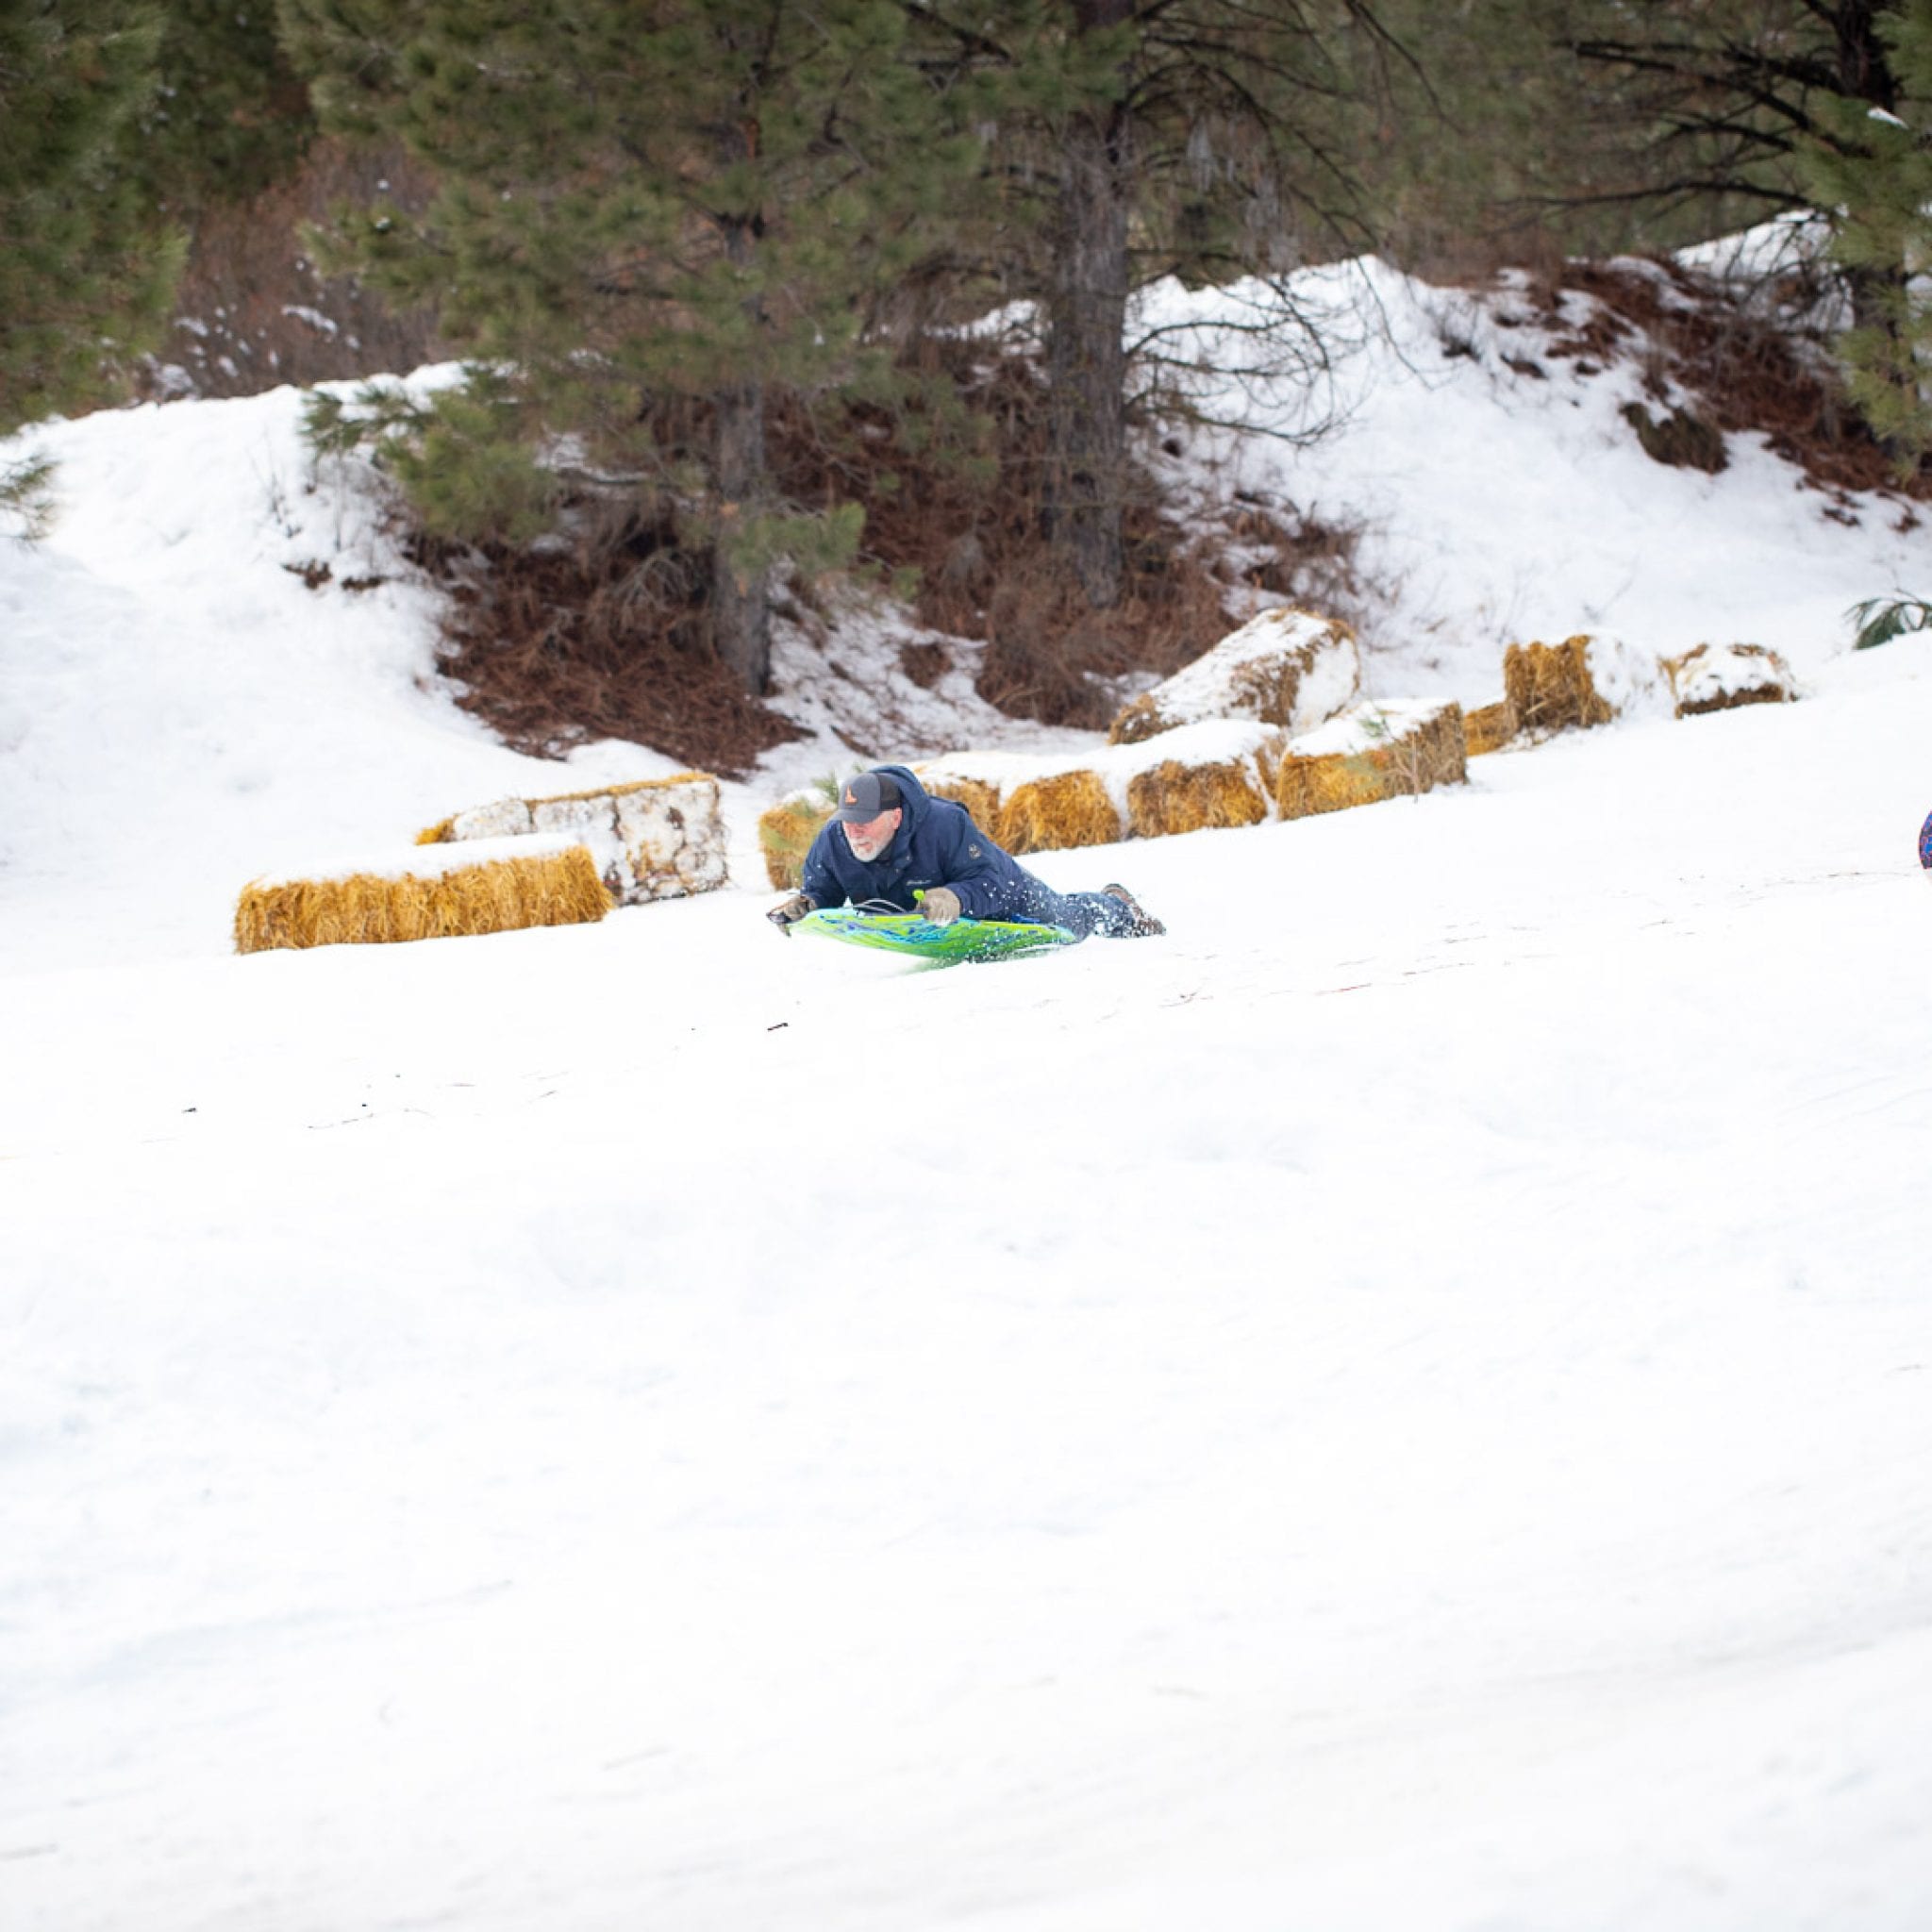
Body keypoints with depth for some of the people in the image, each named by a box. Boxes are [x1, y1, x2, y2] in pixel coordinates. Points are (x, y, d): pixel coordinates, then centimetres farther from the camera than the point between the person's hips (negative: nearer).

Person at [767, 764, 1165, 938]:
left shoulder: (945, 826, -45)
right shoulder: (831, 841, -32)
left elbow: (988, 883, -44)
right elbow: (821, 891, -19)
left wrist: (956, 898, -65)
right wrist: (803, 906, -43)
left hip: (1003, 898, -5)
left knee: (1066, 918, 22)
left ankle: (1119, 907, 57)